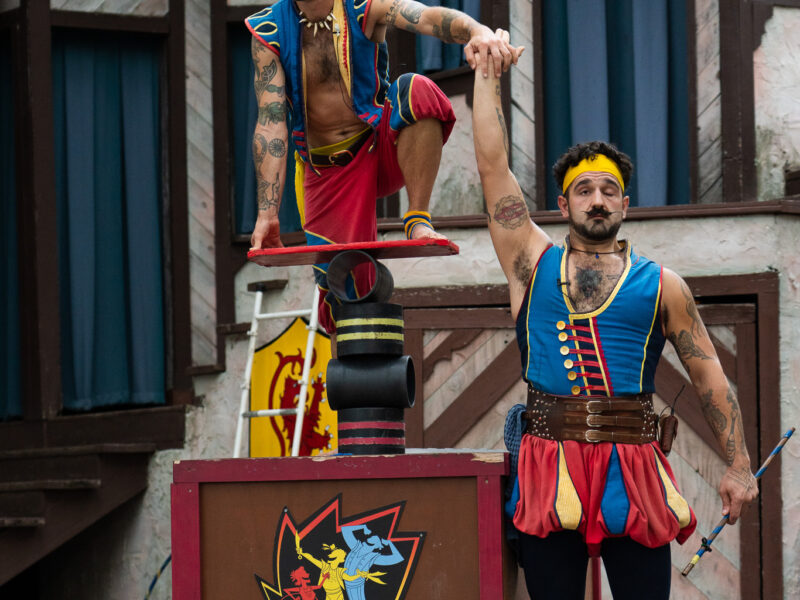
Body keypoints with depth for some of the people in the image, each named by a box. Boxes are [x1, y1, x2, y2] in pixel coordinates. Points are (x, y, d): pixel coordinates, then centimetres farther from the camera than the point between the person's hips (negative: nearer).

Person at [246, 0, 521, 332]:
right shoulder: (268, 31, -7)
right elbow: (271, 122, -11)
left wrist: (477, 31, -55)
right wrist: (267, 213, -19)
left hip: (383, 149, -1)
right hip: (326, 169, 1)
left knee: (418, 92, -32)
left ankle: (418, 220, -25)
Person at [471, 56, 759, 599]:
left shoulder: (660, 285, 11)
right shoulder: (532, 263, 12)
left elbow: (710, 376, 9)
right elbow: (492, 164, 10)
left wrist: (738, 466, 1)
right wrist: (488, 73, 11)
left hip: (633, 467, 0)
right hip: (550, 464, 1)